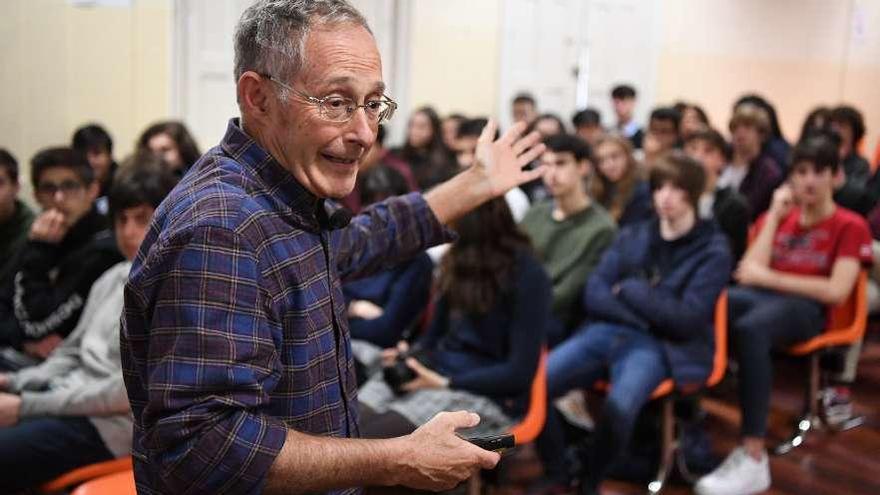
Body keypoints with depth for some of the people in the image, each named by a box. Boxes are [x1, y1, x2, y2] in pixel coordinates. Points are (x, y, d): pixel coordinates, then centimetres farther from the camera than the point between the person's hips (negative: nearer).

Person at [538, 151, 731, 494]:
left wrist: (628, 290, -2)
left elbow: (686, 320, -8)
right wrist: (651, 313, -9)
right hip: (607, 332, 4)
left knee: (618, 406, -37)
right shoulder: (631, 236, 15)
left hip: (659, 347, -4)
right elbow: (593, 296, 5)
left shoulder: (713, 251, 3)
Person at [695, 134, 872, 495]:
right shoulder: (778, 217, 21)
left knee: (750, 328, -41)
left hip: (805, 309, -4)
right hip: (760, 299, 5)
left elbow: (836, 292, -6)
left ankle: (753, 459, -42)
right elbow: (748, 273, 6)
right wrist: (775, 215, 6)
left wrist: (772, 278, -4)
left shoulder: (850, 226, 8)